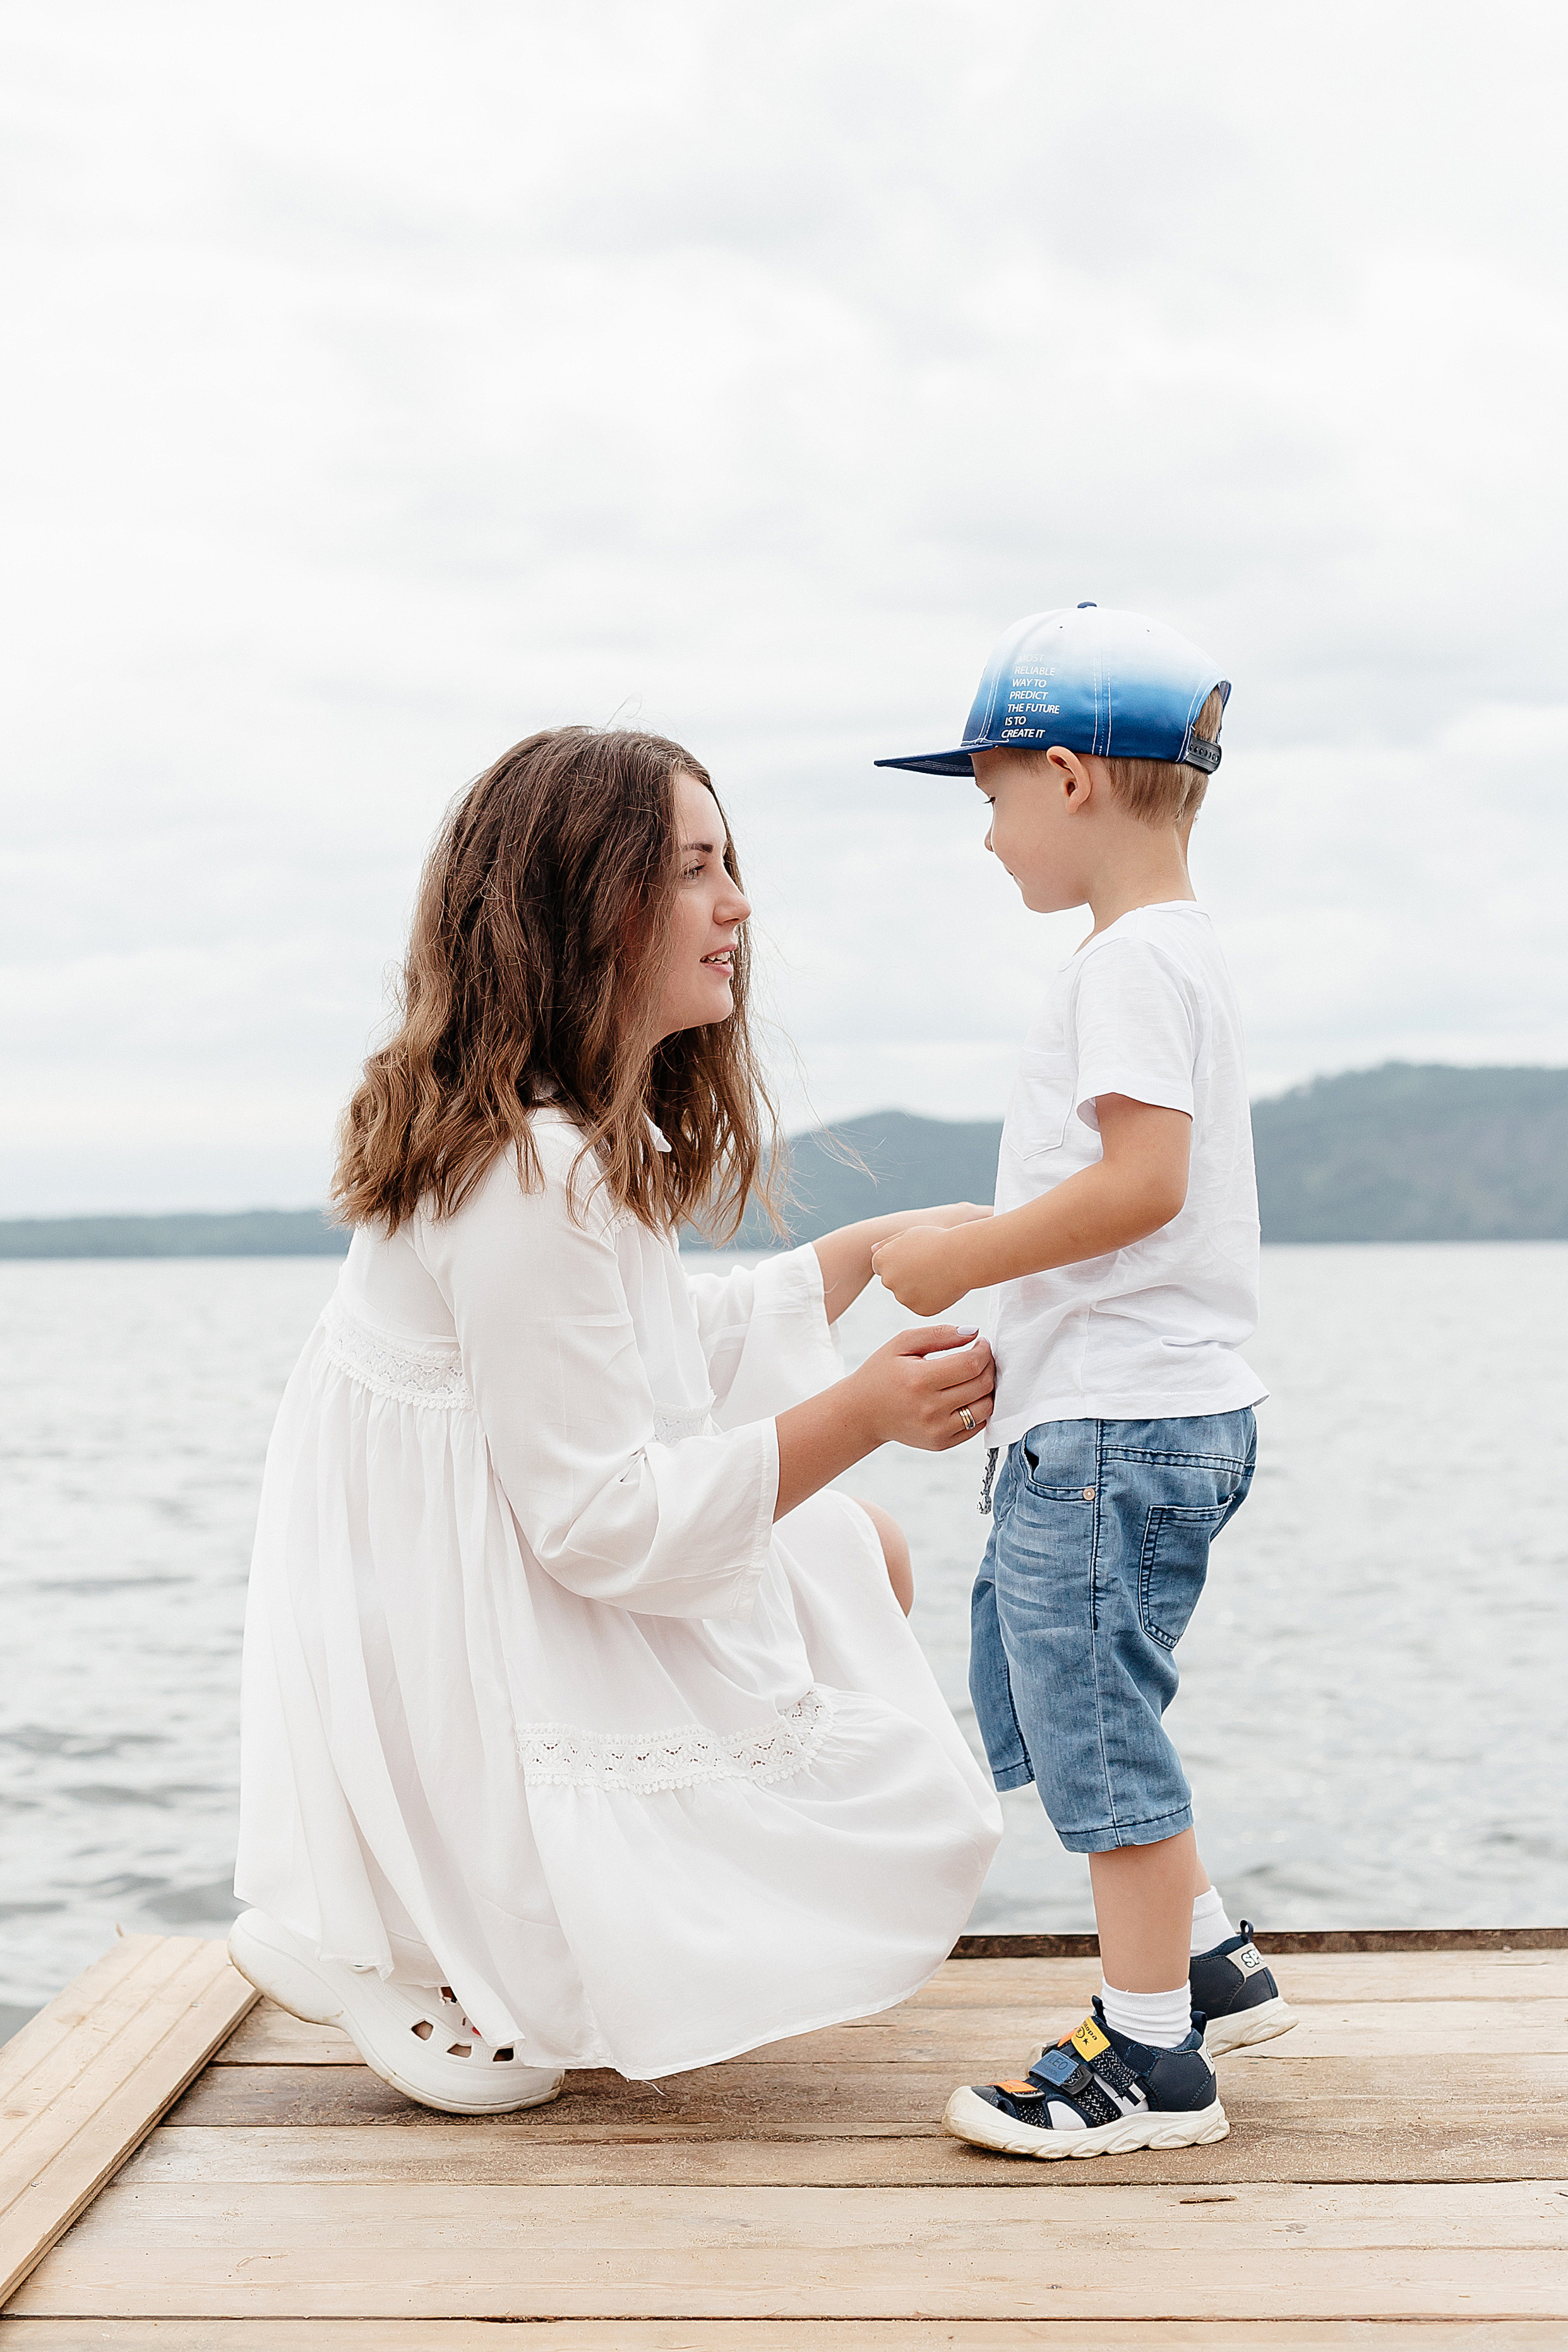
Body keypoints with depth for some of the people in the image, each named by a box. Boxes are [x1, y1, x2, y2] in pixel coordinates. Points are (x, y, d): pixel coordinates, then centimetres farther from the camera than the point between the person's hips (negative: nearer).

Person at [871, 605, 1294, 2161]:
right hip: (1109, 1411, 11)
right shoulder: (1174, 951, 18)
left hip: (1118, 1425, -11)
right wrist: (997, 1326, 21)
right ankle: (1210, 1968, 26)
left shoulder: (1131, 960, -14)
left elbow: (1140, 1182, -25)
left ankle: (1152, 2060, 7)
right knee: (1036, 1686, 18)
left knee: (1095, 1716, -4)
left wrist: (960, 1262, -17)